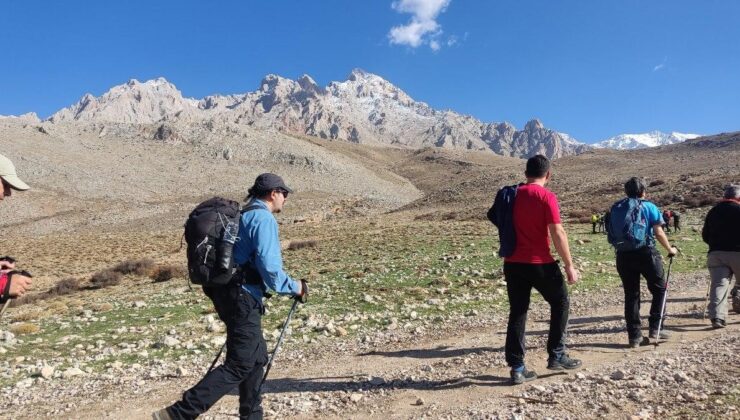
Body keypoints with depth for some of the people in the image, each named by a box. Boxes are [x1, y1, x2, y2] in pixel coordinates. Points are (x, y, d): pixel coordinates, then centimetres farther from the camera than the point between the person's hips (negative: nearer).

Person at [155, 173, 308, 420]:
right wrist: (294, 288, -7)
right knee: (239, 365, -5)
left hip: (226, 292, 10)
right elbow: (269, 267, -21)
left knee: (257, 357, 18)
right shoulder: (264, 218, -12)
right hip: (243, 297, -10)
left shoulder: (242, 216, 17)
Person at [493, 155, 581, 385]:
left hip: (513, 263, 5)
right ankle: (556, 355, 21)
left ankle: (517, 368, 10)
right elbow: (558, 233, -14)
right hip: (540, 263, -5)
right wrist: (569, 266, -8)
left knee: (517, 313, 9)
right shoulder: (546, 196, -9)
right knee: (560, 302, 18)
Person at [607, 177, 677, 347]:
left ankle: (634, 336, 10)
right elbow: (659, 233, -1)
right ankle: (654, 328, 10)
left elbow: (610, 233, 9)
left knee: (631, 295, 8)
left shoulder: (615, 208, 12)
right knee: (659, 289, 14)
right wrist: (670, 249, 12)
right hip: (646, 252, -3)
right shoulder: (649, 207, 1)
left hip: (623, 255, 4)